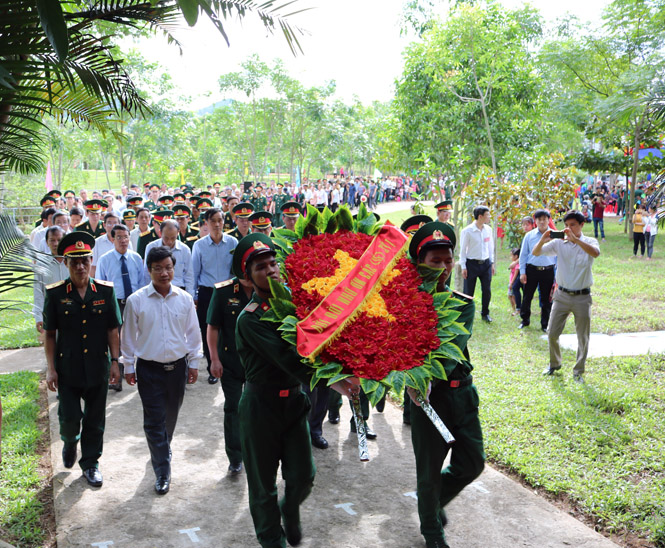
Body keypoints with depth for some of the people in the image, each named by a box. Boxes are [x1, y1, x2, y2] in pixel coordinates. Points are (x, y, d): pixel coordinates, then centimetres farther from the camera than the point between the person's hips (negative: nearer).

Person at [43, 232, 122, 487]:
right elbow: (49, 334, -1)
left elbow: (113, 330, 3)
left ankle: (90, 463, 28)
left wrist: (115, 361, 0)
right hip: (67, 369, -1)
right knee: (69, 419, 4)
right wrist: (50, 368, -4)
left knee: (95, 420, 10)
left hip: (98, 368, 1)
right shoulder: (55, 293, -6)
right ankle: (70, 443, 38)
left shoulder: (105, 290, -2)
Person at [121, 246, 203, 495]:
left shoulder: (184, 299, -3)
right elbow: (129, 336, 1)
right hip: (149, 369, -2)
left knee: (170, 416, 17)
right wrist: (128, 366, 4)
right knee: (154, 420, -2)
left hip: (177, 366, 2)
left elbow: (193, 333, 6)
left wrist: (194, 363, 8)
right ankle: (162, 472, 6)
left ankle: (161, 449, 43)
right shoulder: (136, 300, -8)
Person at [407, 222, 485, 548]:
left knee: (472, 463, 11)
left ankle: (438, 500, 40)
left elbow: (454, 347, -17)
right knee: (429, 470, 7)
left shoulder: (464, 304, -1)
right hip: (426, 396, -3)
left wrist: (430, 379, -32)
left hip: (461, 390, 3)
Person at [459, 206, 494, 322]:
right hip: (472, 264, -5)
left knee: (487, 290, 7)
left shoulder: (488, 229, 4)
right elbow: (462, 249, -7)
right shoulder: (467, 231, -12)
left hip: (486, 263, 5)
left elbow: (490, 246, 13)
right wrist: (463, 266, -8)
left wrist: (492, 263, 13)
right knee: (468, 292, 2)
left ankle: (485, 313, 23)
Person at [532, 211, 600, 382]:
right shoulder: (559, 243, 1)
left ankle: (578, 371, 22)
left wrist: (575, 239, -37)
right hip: (562, 295, 2)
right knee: (552, 333, 6)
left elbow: (596, 253, -26)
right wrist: (542, 241, -25)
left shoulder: (589, 242, -3)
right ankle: (554, 363, 30)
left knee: (583, 337, 5)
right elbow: (536, 253, -4)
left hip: (582, 297, -2)